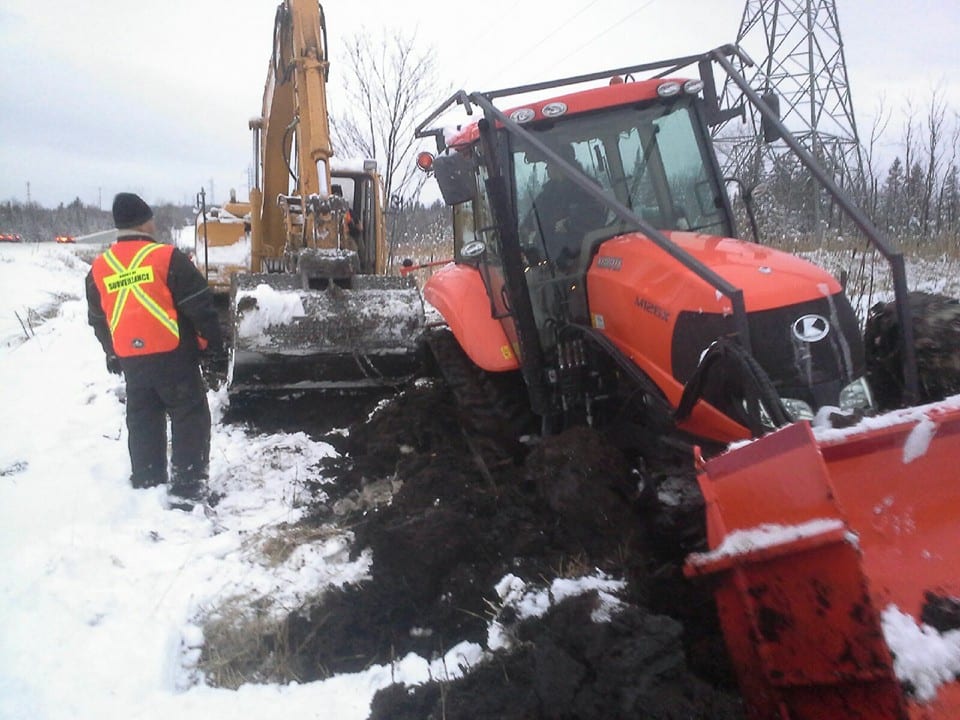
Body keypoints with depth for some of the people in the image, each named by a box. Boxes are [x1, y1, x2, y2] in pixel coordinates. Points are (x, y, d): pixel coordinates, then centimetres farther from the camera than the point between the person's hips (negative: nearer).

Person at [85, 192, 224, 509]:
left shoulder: (99, 269, 7)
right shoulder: (167, 257, -10)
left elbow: (97, 319, 17)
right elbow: (199, 305, -10)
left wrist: (113, 354, 30)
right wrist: (212, 341, 2)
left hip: (131, 359, 5)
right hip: (173, 354, -5)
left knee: (143, 422, 17)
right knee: (189, 418, 3)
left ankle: (146, 485, 25)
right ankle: (188, 489, 2)